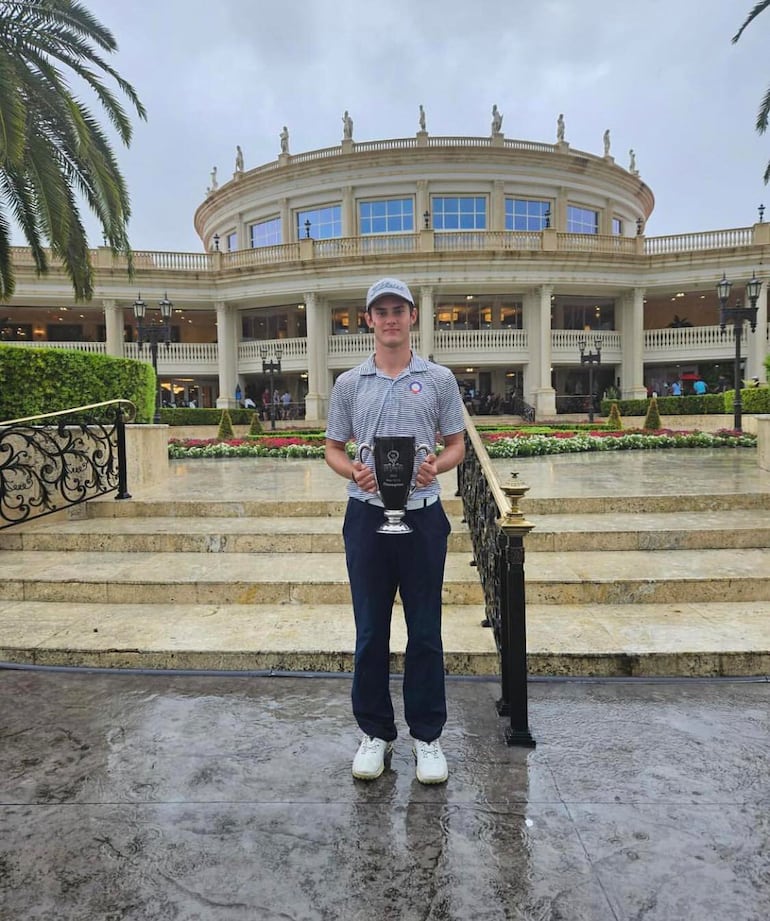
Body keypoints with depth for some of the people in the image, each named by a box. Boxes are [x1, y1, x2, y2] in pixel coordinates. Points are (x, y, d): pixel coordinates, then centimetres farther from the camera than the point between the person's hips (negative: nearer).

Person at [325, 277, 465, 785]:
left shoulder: (439, 379, 4)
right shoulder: (349, 383, 6)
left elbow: (456, 445, 6)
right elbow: (333, 448, 9)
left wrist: (435, 466, -15)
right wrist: (354, 472, -13)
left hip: (423, 514, -1)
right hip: (367, 514, 1)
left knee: (425, 632, 7)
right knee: (370, 631, 10)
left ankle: (428, 736, 24)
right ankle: (375, 732, 27)